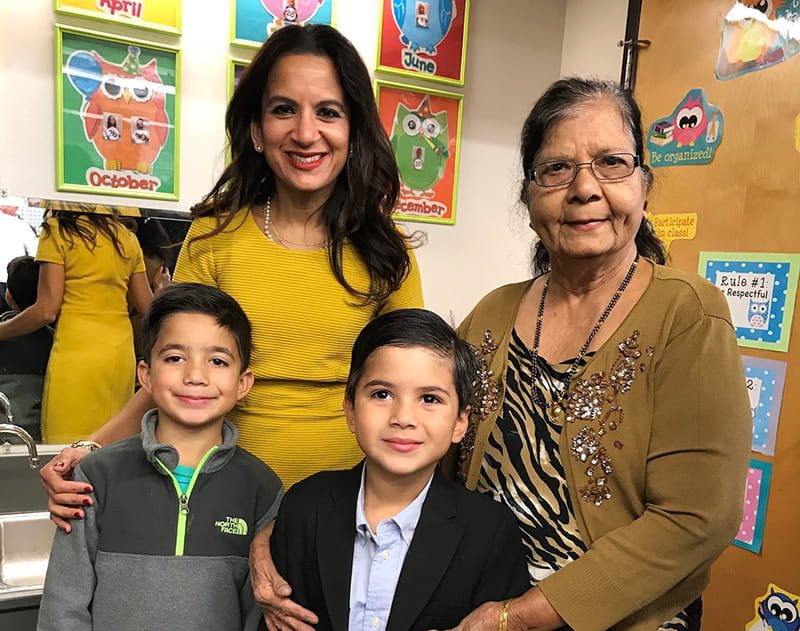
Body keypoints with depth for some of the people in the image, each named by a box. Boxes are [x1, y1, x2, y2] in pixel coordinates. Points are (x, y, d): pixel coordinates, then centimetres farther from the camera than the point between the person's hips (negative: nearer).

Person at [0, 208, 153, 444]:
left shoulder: (56, 231, -1)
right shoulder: (126, 237, 12)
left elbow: (47, 310, -6)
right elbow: (147, 307, 13)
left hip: (76, 352, -5)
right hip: (123, 353, 6)